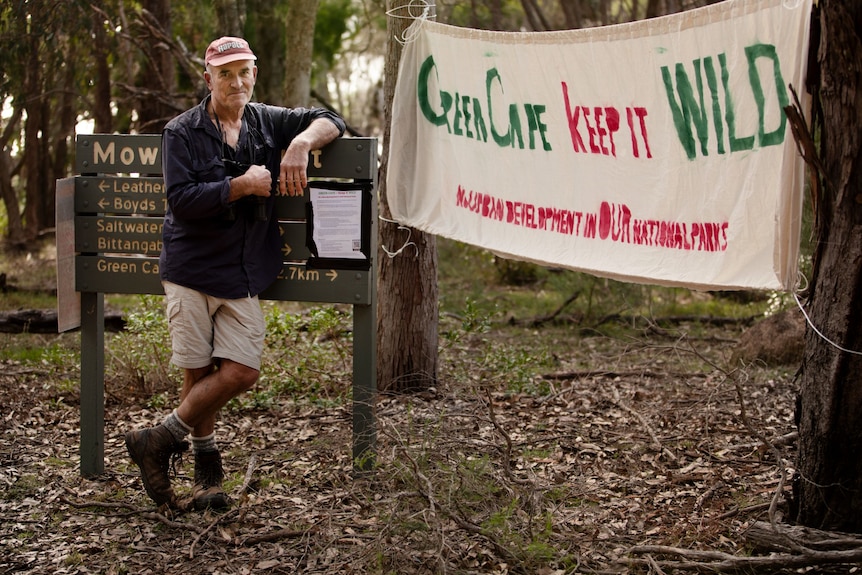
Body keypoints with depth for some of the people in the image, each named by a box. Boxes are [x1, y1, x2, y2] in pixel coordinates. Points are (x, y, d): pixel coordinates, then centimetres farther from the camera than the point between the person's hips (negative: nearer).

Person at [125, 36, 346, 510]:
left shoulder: (267, 123, 9)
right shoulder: (182, 132, -2)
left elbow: (329, 121, 12)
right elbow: (181, 201, -12)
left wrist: (301, 142, -9)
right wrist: (241, 185, -18)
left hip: (244, 274, 3)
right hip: (191, 270, -3)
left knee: (241, 373, -6)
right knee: (199, 374, 0)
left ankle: (160, 441, 11)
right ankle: (207, 470, 19)